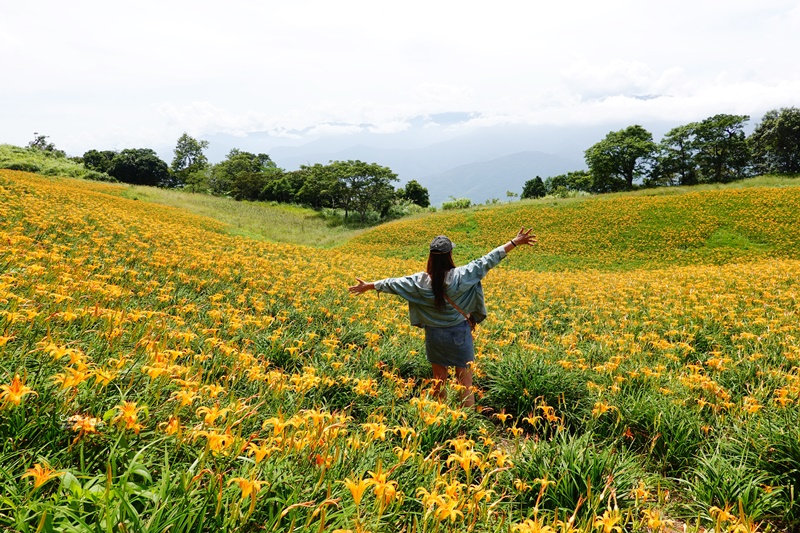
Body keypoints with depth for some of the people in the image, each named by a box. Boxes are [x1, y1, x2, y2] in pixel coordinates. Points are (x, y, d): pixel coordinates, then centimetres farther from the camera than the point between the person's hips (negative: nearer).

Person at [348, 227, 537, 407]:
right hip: (459, 334, -3)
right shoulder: (461, 275, -17)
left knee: (438, 383, 16)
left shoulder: (420, 281, -10)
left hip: (434, 335, 3)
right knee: (466, 387, 6)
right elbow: (487, 261, -15)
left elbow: (393, 283, 2)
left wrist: (368, 285, 17)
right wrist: (515, 242, -10)